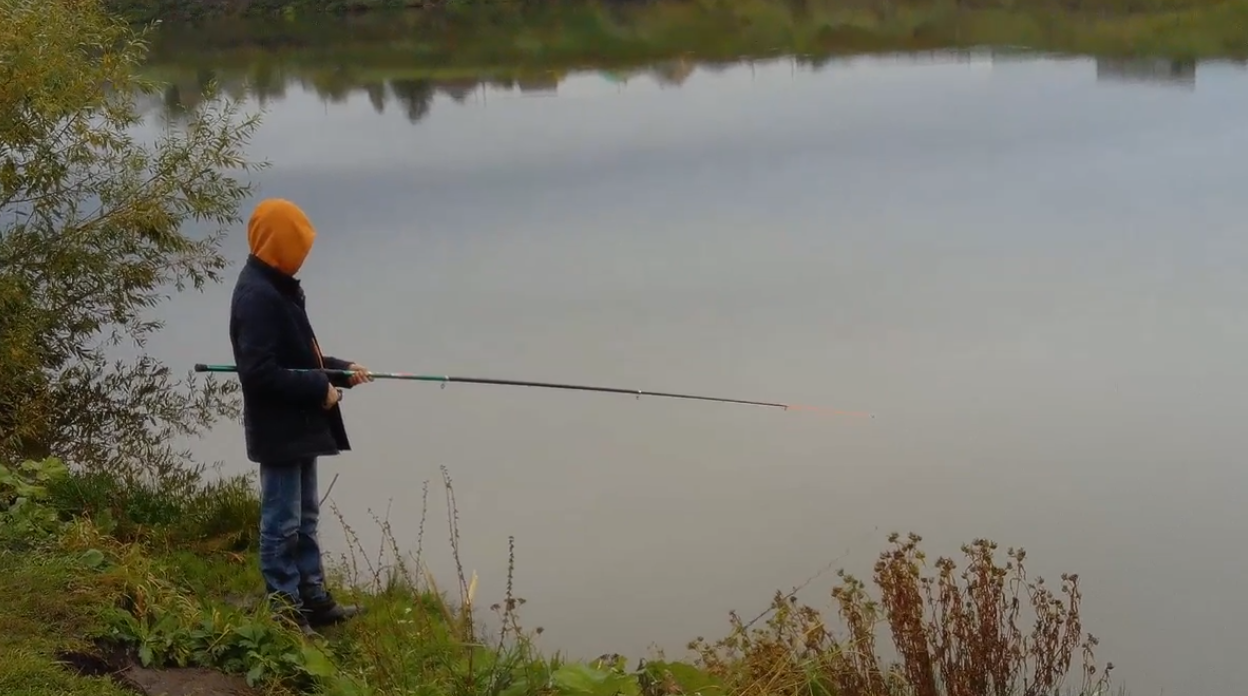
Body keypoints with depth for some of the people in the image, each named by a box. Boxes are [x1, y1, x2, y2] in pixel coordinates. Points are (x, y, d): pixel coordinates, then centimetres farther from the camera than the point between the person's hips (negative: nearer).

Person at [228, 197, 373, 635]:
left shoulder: (278, 288, 11)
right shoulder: (257, 295, -21)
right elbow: (259, 371, -27)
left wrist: (341, 370, 7)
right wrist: (319, 389, -21)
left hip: (299, 425, 11)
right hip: (279, 429, -11)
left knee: (304, 516, 18)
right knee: (282, 523, -2)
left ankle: (313, 599, 29)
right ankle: (286, 611, 6)